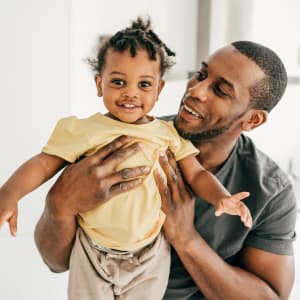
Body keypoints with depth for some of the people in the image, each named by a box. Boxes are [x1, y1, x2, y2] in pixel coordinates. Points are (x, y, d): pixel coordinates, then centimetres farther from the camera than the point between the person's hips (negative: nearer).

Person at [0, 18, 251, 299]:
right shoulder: (84, 131, -7)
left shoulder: (169, 134, 0)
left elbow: (196, 174, 1)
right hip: (94, 254, -1)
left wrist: (221, 197, -20)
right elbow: (43, 164, -8)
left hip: (150, 257, 2)